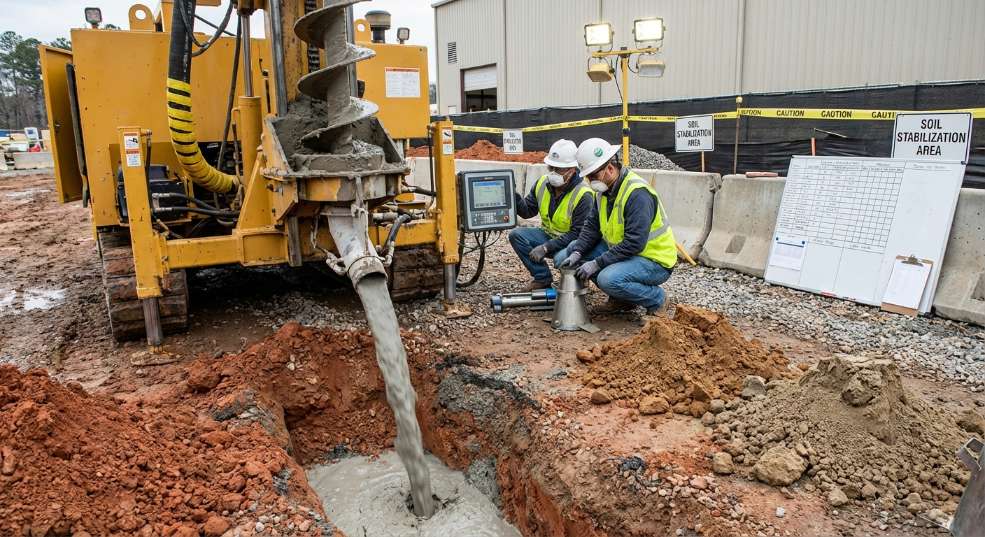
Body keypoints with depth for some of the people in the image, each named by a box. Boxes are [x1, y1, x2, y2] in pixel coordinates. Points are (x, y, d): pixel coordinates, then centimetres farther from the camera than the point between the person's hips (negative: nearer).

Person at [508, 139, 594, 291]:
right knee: (516, 235, -15)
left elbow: (578, 234, -24)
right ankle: (543, 278, -6)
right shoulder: (543, 183, -2)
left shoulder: (583, 195, -22)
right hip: (548, 234, 7)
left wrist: (546, 247, -27)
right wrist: (513, 196, -14)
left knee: (561, 258, -38)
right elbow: (528, 211, 7)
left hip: (572, 243, -7)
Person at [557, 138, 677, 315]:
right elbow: (592, 226, 7)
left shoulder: (638, 193, -26)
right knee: (568, 253, -1)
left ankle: (657, 298, -5)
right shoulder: (604, 188, 2)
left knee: (608, 279, -35)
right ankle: (620, 297, 9)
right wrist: (577, 252, -10)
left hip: (655, 261, -9)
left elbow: (634, 243, -31)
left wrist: (597, 264, -28)